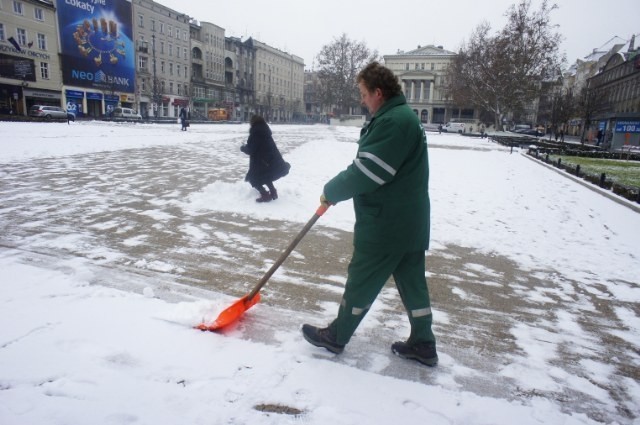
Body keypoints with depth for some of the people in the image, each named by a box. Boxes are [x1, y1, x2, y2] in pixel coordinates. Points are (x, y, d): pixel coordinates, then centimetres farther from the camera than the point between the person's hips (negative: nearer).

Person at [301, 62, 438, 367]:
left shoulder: (393, 121, -20)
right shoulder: (402, 116, 14)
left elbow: (366, 172, -23)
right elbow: (369, 166, 16)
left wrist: (331, 191, -9)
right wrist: (339, 188, 8)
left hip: (385, 225, -10)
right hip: (411, 222, 10)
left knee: (361, 281, 6)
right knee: (412, 281, 16)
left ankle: (335, 337, 25)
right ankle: (423, 344, 30)